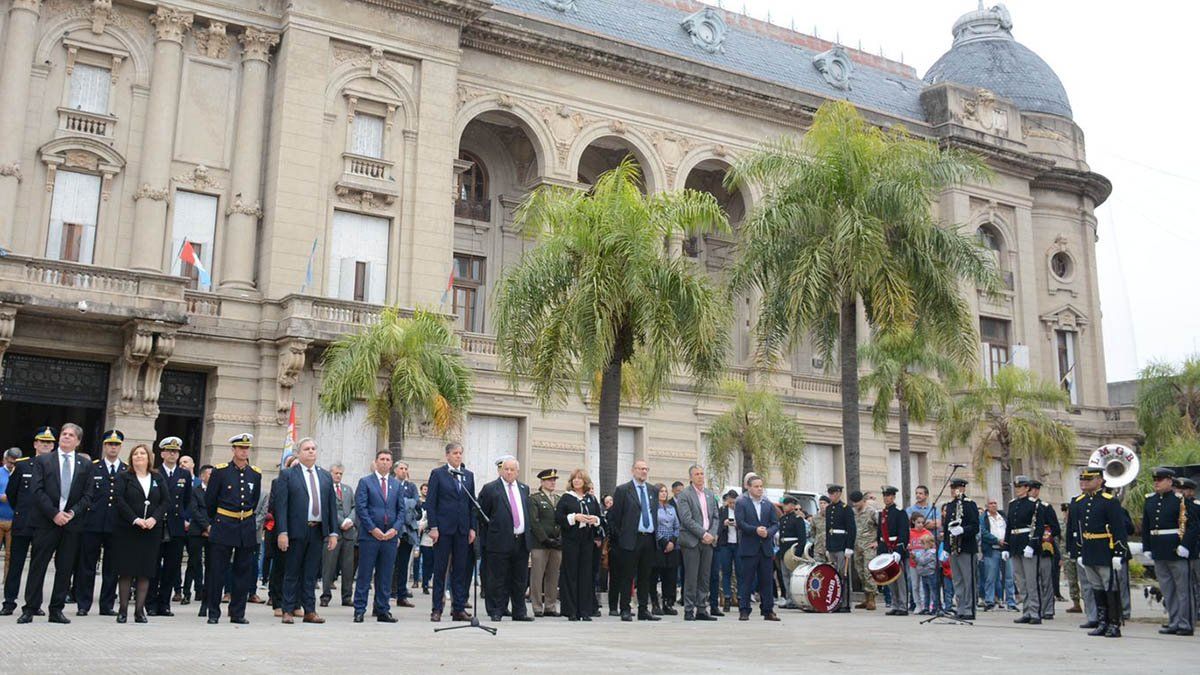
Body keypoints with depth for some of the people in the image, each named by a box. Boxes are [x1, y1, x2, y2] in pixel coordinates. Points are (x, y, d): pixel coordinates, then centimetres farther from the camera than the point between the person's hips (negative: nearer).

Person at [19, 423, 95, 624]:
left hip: (72, 522, 2)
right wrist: (54, 513, -13)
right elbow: (37, 491, -4)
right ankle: (30, 609, 6)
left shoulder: (85, 464, 10)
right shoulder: (43, 461, 5)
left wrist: (73, 513, -9)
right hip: (46, 522, -2)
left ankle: (57, 610, 12)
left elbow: (88, 494, 5)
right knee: (38, 566, 0)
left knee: (65, 569, 5)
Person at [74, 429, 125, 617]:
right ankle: (83, 605, 11)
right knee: (87, 565, 3)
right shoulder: (91, 468, 6)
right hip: (93, 524, -1)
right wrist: (83, 513, -4)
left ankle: (107, 605, 14)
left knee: (111, 567, 6)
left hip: (116, 526, 1)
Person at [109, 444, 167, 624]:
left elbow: (166, 501, 5)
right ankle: (123, 609, 5)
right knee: (126, 570, -1)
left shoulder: (157, 478, 11)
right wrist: (135, 519, -16)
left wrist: (154, 518, -11)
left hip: (151, 531, 2)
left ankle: (139, 610, 5)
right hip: (127, 530, -2)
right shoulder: (124, 476, 3)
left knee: (146, 571, 0)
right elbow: (118, 499, -8)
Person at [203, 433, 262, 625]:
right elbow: (210, 500, 6)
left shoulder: (255, 474, 6)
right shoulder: (220, 471, -3)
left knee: (243, 572, 6)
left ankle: (237, 613, 14)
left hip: (246, 528, 3)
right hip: (223, 527, -3)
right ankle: (213, 613, 9)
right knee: (217, 571, 0)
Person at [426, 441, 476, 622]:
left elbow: (472, 503, 13)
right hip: (443, 527, -4)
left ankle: (459, 609, 10)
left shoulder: (468, 475, 12)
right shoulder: (437, 473, 0)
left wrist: (472, 527, 6)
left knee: (460, 570, 5)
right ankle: (437, 609, 7)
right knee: (440, 569, 1)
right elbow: (430, 503, -3)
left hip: (462, 529, 4)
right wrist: (433, 527, -10)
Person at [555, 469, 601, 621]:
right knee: (570, 574, -3)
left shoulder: (591, 498, 13)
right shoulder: (566, 498, 3)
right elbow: (557, 516, -6)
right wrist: (574, 517, -16)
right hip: (570, 540, -3)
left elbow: (599, 516, 16)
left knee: (586, 574, 3)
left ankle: (585, 611, 7)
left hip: (587, 540, 3)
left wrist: (595, 520, -6)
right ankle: (571, 612, 1)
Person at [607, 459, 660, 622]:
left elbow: (656, 514, 18)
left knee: (645, 577, 9)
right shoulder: (622, 490, -1)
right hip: (630, 539, -5)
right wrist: (618, 536, -4)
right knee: (627, 576, -1)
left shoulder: (652, 491, 15)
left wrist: (657, 535, 10)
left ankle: (644, 610, 15)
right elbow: (613, 516, -2)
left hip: (649, 539, 5)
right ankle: (625, 610, 4)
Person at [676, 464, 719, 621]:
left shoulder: (710, 494, 15)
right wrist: (703, 534, -15)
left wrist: (712, 534, -3)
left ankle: (702, 610, 13)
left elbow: (715, 517, 13)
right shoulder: (684, 495, -5)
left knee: (705, 577, 7)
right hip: (692, 541, -6)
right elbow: (687, 519, -13)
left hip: (708, 541, 6)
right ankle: (689, 611, 2)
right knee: (691, 578, -4)